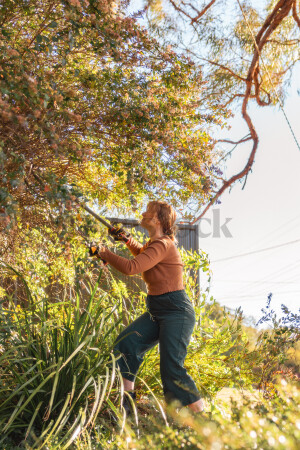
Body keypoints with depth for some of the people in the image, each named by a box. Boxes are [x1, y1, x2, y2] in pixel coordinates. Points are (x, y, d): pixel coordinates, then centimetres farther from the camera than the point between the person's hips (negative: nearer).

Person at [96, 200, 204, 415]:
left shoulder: (163, 245, -19)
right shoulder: (154, 243, 12)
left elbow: (132, 267, -29)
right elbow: (145, 256, 36)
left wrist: (106, 254, -13)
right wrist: (132, 244, 17)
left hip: (176, 312, -10)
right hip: (157, 312, 10)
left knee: (172, 369, -11)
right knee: (126, 343, 2)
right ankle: (127, 401, 12)